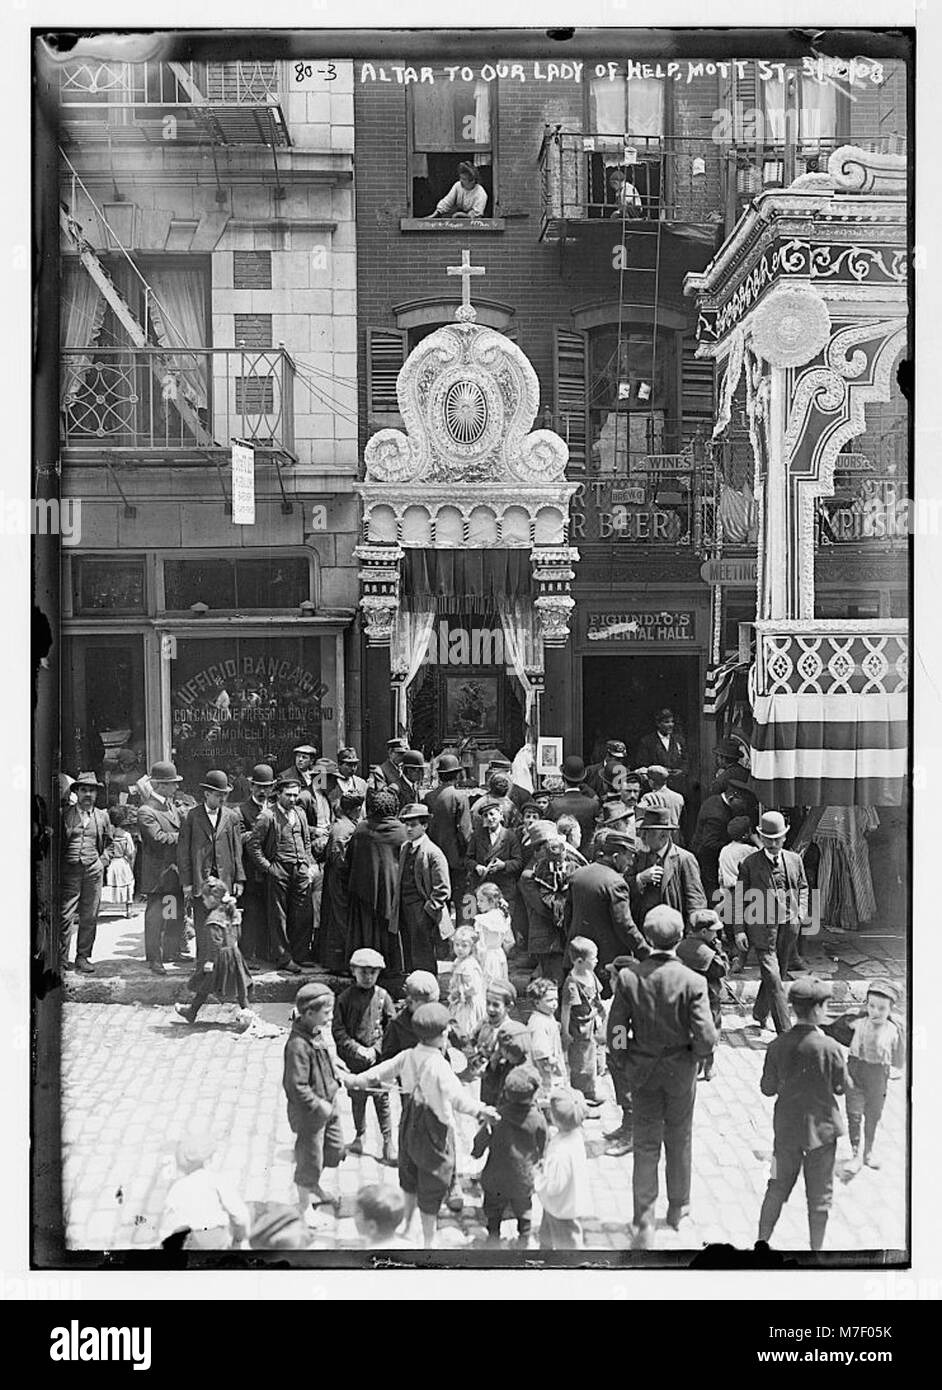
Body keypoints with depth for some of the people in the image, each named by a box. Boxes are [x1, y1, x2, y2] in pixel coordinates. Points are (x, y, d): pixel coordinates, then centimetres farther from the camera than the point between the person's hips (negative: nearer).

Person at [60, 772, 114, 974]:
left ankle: (83, 957, 11)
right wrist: (59, 863, -1)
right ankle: (61, 959, -4)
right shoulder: (65, 814, 4)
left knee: (89, 917, 3)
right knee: (65, 915, -7)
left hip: (93, 871, 3)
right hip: (69, 870, -3)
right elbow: (57, 841, 8)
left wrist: (104, 860, 9)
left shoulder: (103, 817, 12)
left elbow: (109, 842, 22)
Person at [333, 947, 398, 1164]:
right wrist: (356, 1049, -13)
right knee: (357, 1099, 11)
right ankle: (359, 1137, 28)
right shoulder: (345, 998, -3)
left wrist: (375, 1049, -9)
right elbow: (338, 1030, -4)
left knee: (382, 1098, -1)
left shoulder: (382, 996, -1)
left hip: (378, 1057, 0)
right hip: (354, 1059, 0)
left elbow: (391, 1027, 1)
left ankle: (388, 1143, 5)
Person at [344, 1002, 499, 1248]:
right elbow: (455, 1094, -40)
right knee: (432, 1186, 9)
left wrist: (359, 1079, 23)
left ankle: (407, 1221, 48)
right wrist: (478, 1109, -52)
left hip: (409, 1124, 7)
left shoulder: (408, 1056, -6)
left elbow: (384, 1069, 8)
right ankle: (428, 1241, 21)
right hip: (434, 1129, -7)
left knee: (410, 1174, 29)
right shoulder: (438, 1065, -27)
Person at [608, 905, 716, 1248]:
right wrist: (695, 1052, 1)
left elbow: (615, 1033, -12)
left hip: (642, 1070, 1)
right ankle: (678, 1210, 34)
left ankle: (645, 1222, 6)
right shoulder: (692, 982, -19)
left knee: (645, 1145, 9)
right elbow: (706, 1037, -20)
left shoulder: (628, 978, -15)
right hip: (680, 1071, -1)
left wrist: (630, 1055, 7)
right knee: (679, 1142, 19)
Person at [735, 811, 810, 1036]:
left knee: (777, 973, 16)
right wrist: (739, 930, -5)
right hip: (762, 927, -5)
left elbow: (803, 887, 21)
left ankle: (760, 1012, 39)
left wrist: (801, 912, 6)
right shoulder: (750, 864, -5)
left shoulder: (794, 860, 7)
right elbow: (740, 898, -1)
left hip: (789, 925, 5)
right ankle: (785, 1030, -9)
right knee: (772, 977, -9)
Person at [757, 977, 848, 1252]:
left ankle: (762, 1242, 26)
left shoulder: (777, 1045, -11)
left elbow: (767, 1088, -3)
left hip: (787, 1126, 3)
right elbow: (843, 1087, -6)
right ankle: (816, 1249, 21)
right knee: (819, 1194, 12)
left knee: (778, 1188, 18)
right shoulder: (830, 1047, -19)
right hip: (821, 1126, -3)